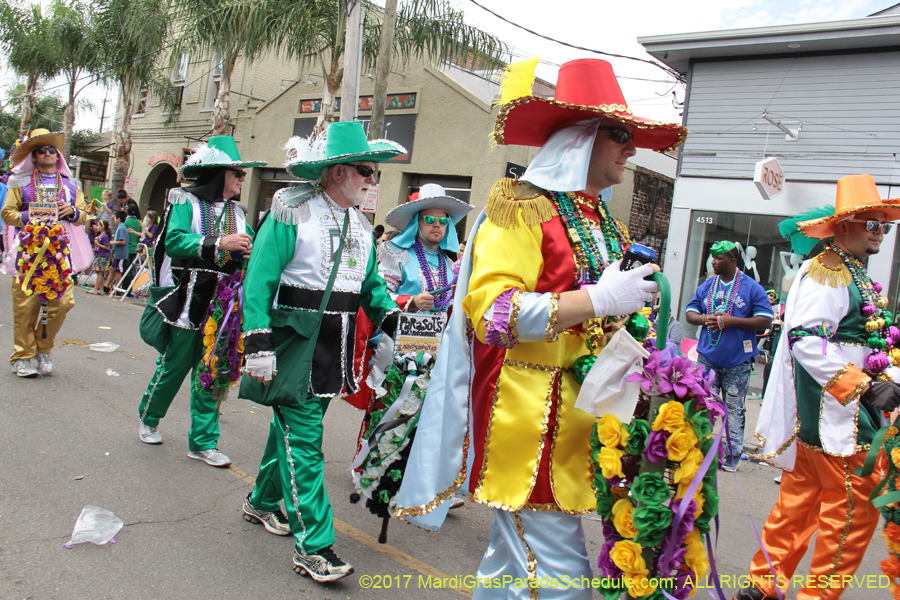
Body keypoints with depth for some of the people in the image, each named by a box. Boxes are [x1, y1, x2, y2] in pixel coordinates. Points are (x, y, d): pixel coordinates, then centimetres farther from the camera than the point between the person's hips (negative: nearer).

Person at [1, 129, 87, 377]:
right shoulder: (21, 181, 11)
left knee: (61, 303, -4)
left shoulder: (71, 184, 19)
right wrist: (28, 216, -12)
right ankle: (23, 356, 6)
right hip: (29, 249, -2)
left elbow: (83, 216, 17)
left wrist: (72, 211, -4)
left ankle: (43, 349, 16)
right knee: (26, 305, -4)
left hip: (61, 249, 2)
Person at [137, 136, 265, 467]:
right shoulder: (186, 200, -3)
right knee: (174, 364, 6)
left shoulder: (236, 211, 14)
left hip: (222, 302, 5)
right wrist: (219, 244, -25)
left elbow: (248, 247, 13)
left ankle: (203, 442, 12)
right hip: (189, 299, -5)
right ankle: (149, 419, 32)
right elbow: (174, 240, -17)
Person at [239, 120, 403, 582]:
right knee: (302, 440, -6)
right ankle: (313, 547, 0)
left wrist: (391, 317, -2)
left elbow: (370, 283, 17)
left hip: (335, 349, 7)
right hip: (295, 343, -7)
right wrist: (258, 345, -20)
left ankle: (262, 501, 41)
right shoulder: (292, 211, -10)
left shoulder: (360, 223, 12)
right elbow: (259, 280, -14)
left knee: (292, 426, 20)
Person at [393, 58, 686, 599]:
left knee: (517, 551, 18)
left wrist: (641, 295, 11)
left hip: (583, 408, 8)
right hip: (528, 416, -8)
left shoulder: (605, 221, 19)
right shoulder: (523, 207, -8)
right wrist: (601, 299, -21)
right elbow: (491, 312, -20)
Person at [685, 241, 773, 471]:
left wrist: (731, 320, -17)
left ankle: (733, 456, 15)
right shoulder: (706, 286, 9)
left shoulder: (752, 288, -3)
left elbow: (765, 320, -8)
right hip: (707, 358, 3)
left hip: (737, 362, -3)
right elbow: (689, 313, 12)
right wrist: (704, 318, -10)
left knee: (734, 409, 5)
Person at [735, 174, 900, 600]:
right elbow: (807, 342, -24)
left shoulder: (856, 276, 20)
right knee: (856, 504, -3)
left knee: (801, 499, 14)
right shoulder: (827, 273, -14)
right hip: (833, 410, -10)